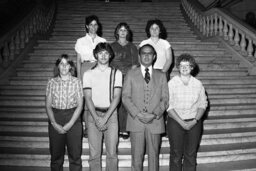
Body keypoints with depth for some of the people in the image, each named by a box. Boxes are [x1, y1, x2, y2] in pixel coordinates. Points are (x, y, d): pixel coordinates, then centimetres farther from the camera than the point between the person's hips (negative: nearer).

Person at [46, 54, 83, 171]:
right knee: (56, 155, 8)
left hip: (73, 119, -1)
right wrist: (54, 124, -9)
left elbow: (80, 105, -2)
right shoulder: (52, 82, 4)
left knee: (75, 155, 1)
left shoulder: (77, 82, 0)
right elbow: (48, 106, 4)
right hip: (55, 120, 1)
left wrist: (69, 124, -10)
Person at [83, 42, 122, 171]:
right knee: (94, 154, 2)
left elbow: (117, 97, -2)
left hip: (111, 114, 0)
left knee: (112, 153, 1)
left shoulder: (116, 73, 6)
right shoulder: (88, 74, 7)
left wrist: (105, 118, -12)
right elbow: (88, 98, -1)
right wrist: (97, 118, -12)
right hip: (94, 114, 0)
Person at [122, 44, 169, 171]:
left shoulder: (161, 76, 11)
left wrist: (155, 115, -11)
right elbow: (125, 97, 1)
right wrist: (137, 114, -12)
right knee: (137, 156, 4)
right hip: (136, 121, -1)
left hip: (155, 121, 1)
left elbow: (164, 99, 5)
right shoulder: (131, 74, 8)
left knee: (154, 155, 7)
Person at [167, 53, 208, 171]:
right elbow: (169, 106, -8)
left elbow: (202, 104, 5)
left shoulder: (198, 84, 2)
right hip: (175, 122, -2)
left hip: (194, 123, 2)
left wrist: (195, 121, -9)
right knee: (176, 154, 6)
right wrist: (181, 122, -14)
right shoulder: (172, 83, -5)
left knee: (191, 154, 9)